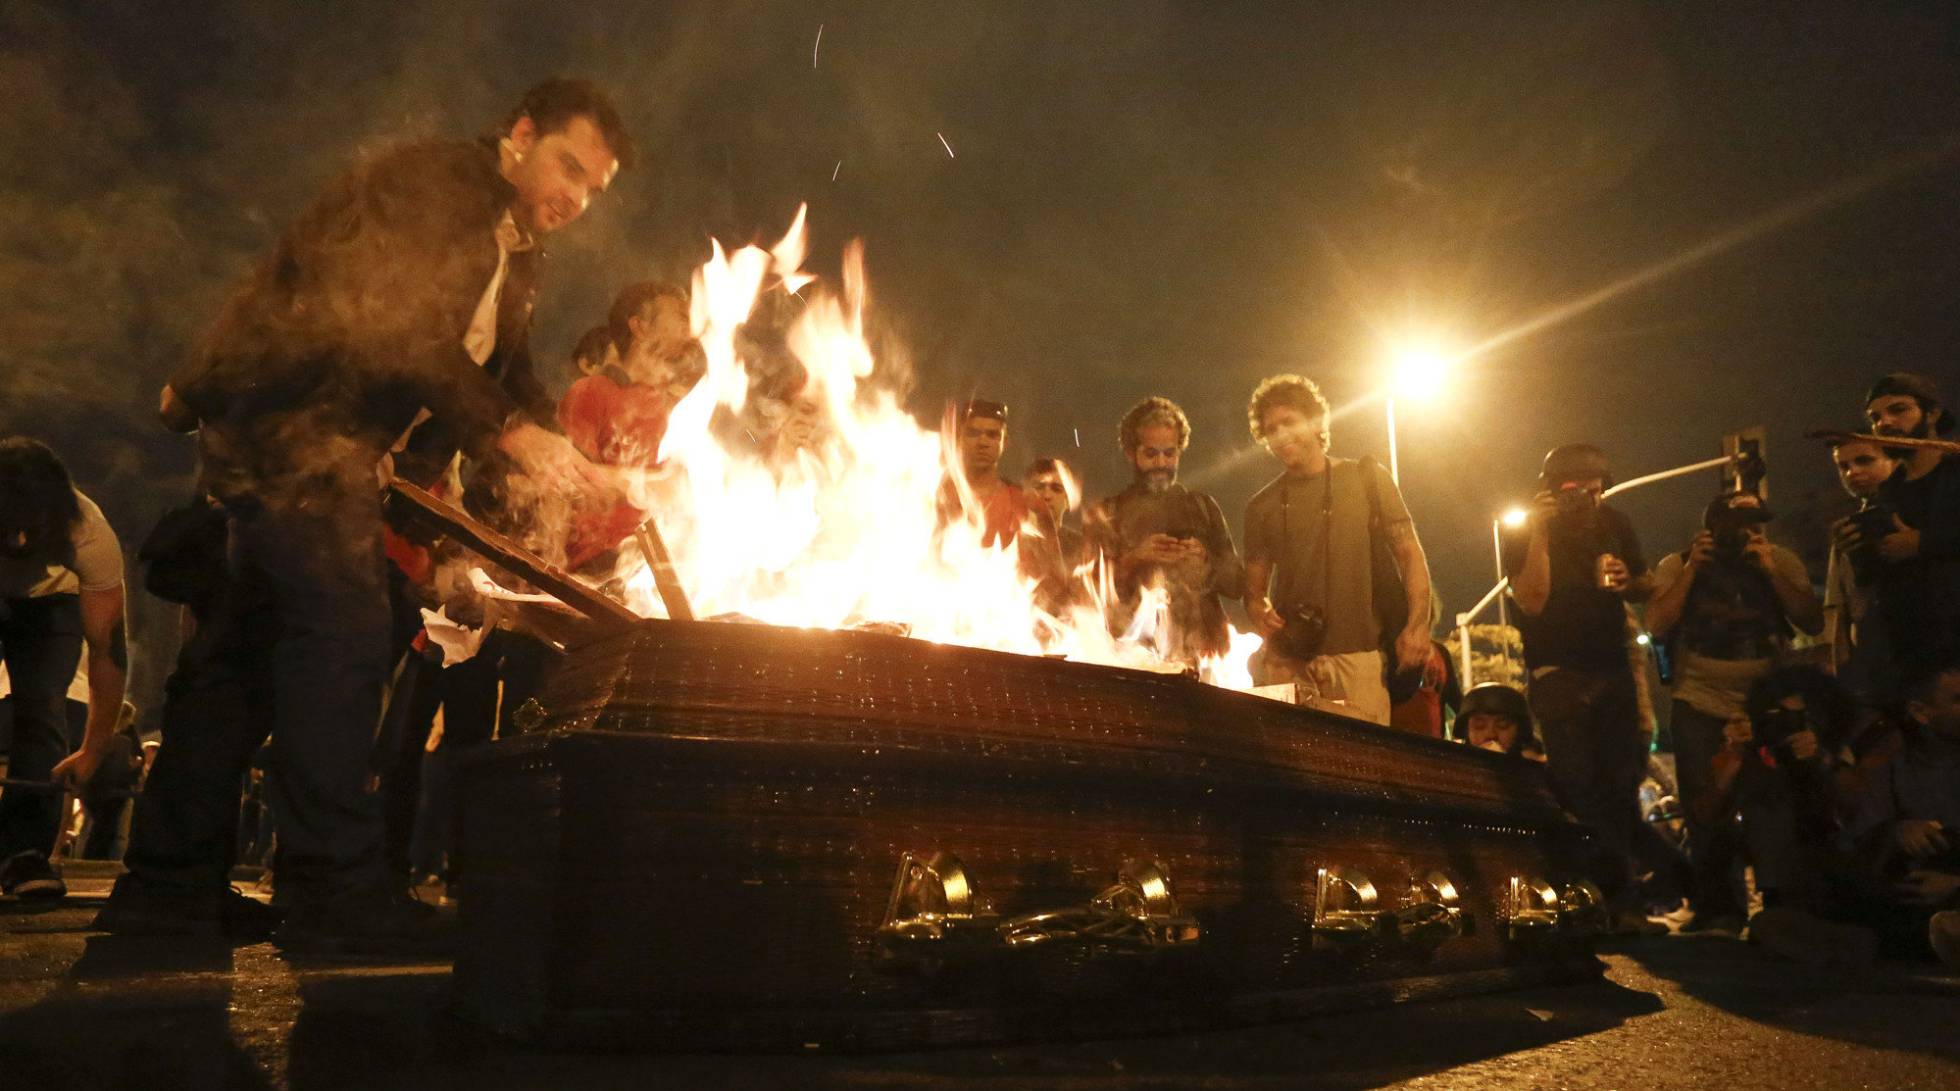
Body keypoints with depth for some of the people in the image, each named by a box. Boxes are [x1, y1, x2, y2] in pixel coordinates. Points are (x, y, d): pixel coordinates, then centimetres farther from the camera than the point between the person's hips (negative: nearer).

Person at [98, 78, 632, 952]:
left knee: (250, 642, 11)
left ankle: (170, 875, 20)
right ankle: (337, 888, -11)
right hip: (284, 416, -10)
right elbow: (391, 332, -25)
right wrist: (511, 431, -28)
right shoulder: (431, 180, -13)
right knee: (343, 628, -15)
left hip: (333, 444, 10)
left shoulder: (509, 258, 16)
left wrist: (563, 461, -1)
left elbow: (484, 374, 14)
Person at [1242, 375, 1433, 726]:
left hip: (1357, 654, -1)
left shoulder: (1366, 478, 8)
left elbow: (1408, 552, 5)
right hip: (1287, 657, 2)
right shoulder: (1262, 506, 13)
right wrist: (1259, 613, -8)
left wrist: (1418, 624, -8)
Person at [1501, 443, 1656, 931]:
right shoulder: (1524, 533, -6)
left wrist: (1630, 581, -5)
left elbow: (1647, 588, 19)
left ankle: (1622, 903, 13)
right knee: (1578, 790, -8)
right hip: (1559, 675, -4)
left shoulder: (1614, 524, 7)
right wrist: (1539, 533, -24)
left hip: (1614, 668, 5)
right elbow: (1532, 601, -19)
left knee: (1621, 788, 5)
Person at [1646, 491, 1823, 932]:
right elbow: (1657, 626, -14)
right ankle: (1714, 908, 11)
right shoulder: (1676, 566, -1)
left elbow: (1813, 622, -7)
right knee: (1707, 813, -3)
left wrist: (1770, 572, -16)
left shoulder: (1780, 561, 3)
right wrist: (1692, 569, -16)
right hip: (1701, 707, -1)